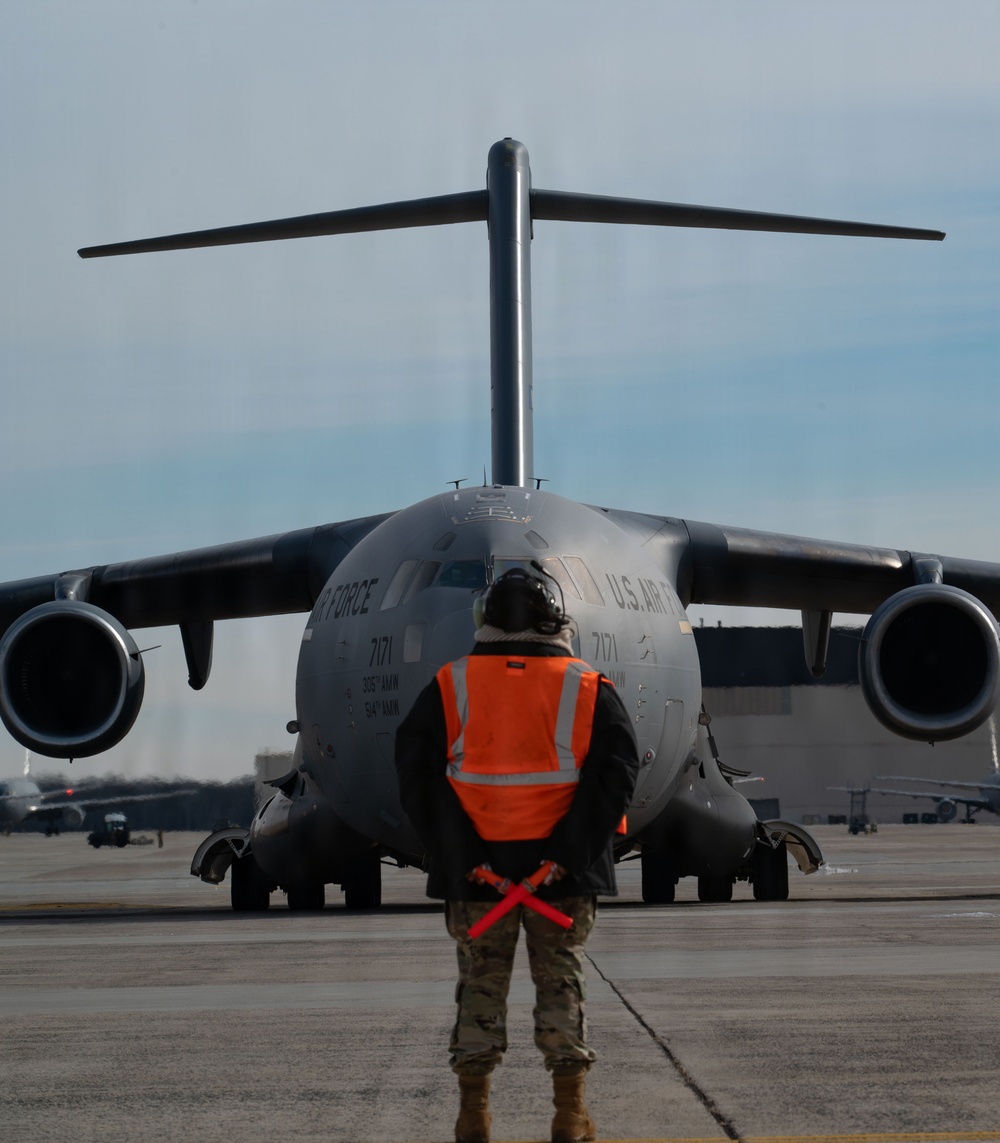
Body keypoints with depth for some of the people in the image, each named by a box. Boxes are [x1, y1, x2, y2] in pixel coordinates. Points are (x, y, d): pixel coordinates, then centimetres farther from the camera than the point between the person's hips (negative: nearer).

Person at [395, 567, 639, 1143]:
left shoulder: (449, 688, 3)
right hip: (562, 869, -1)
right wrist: (570, 851, -10)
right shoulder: (589, 690, 1)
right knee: (562, 983, 7)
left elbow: (417, 772, -4)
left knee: (480, 986, 8)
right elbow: (616, 770, -8)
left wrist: (458, 855, -5)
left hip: (474, 867, 1)